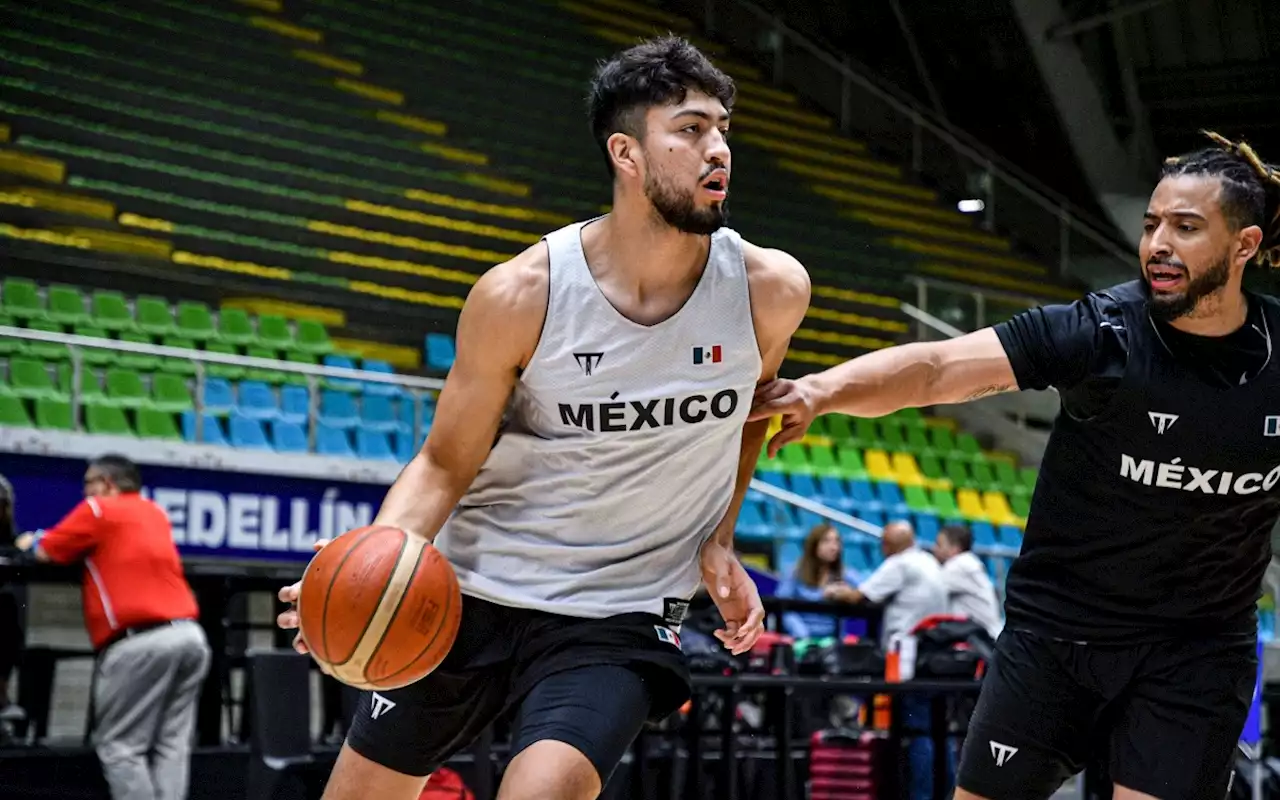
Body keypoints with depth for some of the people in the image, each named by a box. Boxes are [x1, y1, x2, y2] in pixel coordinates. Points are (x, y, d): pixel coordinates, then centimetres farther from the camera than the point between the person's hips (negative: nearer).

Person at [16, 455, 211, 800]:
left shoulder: (99, 509, 4)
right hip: (190, 635, 7)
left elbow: (47, 552, 8)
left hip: (142, 641, -7)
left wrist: (31, 541, 31)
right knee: (171, 744, 6)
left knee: (119, 746, -2)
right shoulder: (156, 513, 23)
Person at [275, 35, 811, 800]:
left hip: (621, 615, 0)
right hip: (475, 588, 1)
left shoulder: (769, 290, -11)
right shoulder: (519, 297, -16)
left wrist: (718, 540, 3)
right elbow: (445, 465, -7)